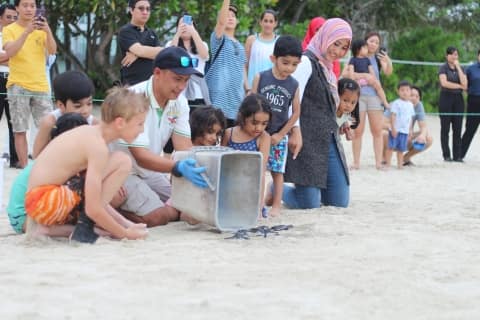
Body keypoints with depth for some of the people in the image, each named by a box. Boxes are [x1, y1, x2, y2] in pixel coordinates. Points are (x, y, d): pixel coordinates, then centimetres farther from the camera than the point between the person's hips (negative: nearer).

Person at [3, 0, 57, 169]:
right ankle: (24, 167, 0)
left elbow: (52, 51, -5)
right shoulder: (9, 30, 1)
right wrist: (27, 31, -26)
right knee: (20, 130, -5)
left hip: (41, 86, 3)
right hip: (18, 86, -3)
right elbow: (9, 52, -17)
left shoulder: (41, 29, 9)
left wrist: (48, 31, -22)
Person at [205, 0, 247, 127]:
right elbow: (221, 21, -20)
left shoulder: (240, 46, 19)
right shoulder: (219, 39, -1)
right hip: (220, 93, -7)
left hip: (237, 94, 7)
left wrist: (248, 89, 14)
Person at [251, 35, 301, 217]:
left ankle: (276, 205, 10)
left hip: (279, 136, 1)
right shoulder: (261, 78, -5)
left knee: (277, 171, 4)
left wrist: (280, 134, -2)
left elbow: (296, 112, 2)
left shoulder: (293, 85, -1)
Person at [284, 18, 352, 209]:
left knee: (339, 201, 5)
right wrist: (295, 131, -26)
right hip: (308, 141, -9)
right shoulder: (307, 62, -8)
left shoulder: (327, 68, 19)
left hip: (329, 141, 9)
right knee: (309, 204, -8)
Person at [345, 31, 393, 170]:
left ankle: (378, 162, -2)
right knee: (358, 131, 0)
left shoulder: (378, 58, 8)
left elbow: (388, 72, -7)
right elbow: (345, 73, -7)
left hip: (374, 96, 2)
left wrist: (388, 62, -28)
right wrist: (361, 76, -19)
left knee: (377, 131, -3)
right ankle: (356, 162, 4)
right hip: (358, 95, -2)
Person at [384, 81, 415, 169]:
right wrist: (393, 128, -17)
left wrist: (410, 130, 15)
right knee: (391, 147, -5)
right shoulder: (396, 103, -8)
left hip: (405, 131, 5)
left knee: (401, 148, 8)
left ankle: (400, 164, 13)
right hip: (395, 130, -5)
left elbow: (411, 118, 17)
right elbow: (392, 116, -12)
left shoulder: (410, 104, 12)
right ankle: (387, 163, -2)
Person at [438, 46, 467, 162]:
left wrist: (458, 67, -5)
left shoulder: (461, 69, 11)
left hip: (458, 99, 4)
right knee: (445, 128, 0)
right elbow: (444, 83, -15)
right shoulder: (443, 68, 0)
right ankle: (446, 155, 4)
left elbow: (464, 84, -5)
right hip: (446, 98, -3)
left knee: (457, 129, 1)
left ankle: (457, 156, 4)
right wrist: (459, 86, -7)